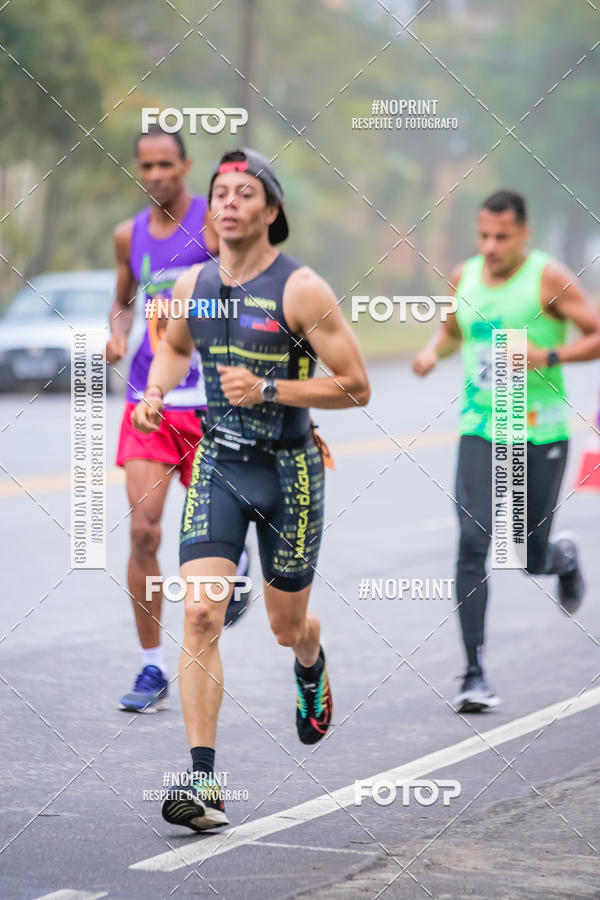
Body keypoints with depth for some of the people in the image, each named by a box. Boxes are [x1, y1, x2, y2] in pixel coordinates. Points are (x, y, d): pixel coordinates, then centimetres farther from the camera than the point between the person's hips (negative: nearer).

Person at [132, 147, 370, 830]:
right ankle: (204, 786, -16)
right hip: (218, 464, 3)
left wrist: (266, 389, -22)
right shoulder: (193, 285, 2)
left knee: (287, 627, 13)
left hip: (288, 471, -3)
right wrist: (154, 394, 4)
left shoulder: (300, 290, -13)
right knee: (200, 614, -15)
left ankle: (311, 668, 54)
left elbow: (355, 387, -13)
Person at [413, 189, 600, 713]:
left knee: (532, 558, 7)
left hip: (540, 435, -3)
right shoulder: (464, 277, 6)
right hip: (480, 432, 3)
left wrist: (549, 356, -22)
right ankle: (475, 674, -10)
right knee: (473, 546, -13)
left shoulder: (549, 278, -8)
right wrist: (434, 351, 3)